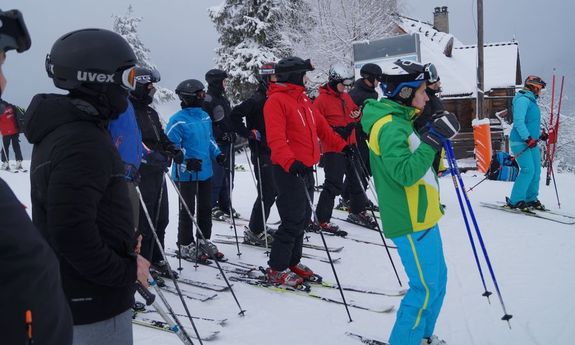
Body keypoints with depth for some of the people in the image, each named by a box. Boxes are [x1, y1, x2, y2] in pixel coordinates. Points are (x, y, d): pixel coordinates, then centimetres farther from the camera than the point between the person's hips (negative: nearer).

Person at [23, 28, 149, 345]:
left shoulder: (59, 130, 9)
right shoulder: (82, 143, -25)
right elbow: (71, 231, -30)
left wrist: (120, 243, 12)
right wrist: (125, 271, -19)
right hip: (94, 300, -10)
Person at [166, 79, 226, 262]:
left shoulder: (205, 116, 10)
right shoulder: (178, 120, -15)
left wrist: (217, 154, 6)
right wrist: (187, 161, -27)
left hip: (205, 171, 8)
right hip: (186, 173, -8)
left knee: (205, 209, 15)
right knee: (187, 211, 3)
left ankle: (204, 242, 29)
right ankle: (186, 245, 15)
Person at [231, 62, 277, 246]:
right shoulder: (257, 99, -14)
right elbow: (235, 114, -22)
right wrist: (249, 133, -19)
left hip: (274, 152, 9)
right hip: (262, 153, -9)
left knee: (273, 190, 14)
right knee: (267, 192, -8)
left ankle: (258, 226, 27)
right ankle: (254, 231, 3)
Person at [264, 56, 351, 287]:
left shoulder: (302, 99, 16)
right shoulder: (276, 101, -13)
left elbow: (321, 126, 23)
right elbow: (276, 138, -24)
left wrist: (341, 145, 23)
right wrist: (290, 161, -37)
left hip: (305, 168, 9)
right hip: (289, 170, -9)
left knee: (303, 218, 15)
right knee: (293, 220, -7)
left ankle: (292, 262, 28)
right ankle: (276, 269, 4)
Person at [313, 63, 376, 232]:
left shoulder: (346, 97, 12)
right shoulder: (322, 100, -10)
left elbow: (354, 111, 25)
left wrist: (357, 115, 0)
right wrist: (336, 130, -22)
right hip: (333, 149, -8)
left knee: (357, 179, 17)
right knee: (333, 184, -10)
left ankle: (357, 211, 35)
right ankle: (322, 220, -2)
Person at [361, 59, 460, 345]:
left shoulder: (398, 121, 13)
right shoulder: (390, 126, -19)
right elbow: (405, 172, -29)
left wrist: (436, 139, 8)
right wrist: (433, 140, -26)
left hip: (421, 216, 10)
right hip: (410, 223, -10)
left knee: (437, 279, 20)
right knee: (426, 288, -4)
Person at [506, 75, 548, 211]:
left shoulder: (531, 101, 20)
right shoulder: (523, 100, -12)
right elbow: (518, 122, -22)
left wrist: (540, 134, 18)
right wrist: (528, 138, -27)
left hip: (531, 142, 10)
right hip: (520, 142, -10)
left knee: (536, 170, 8)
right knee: (528, 170, -15)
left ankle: (531, 199, 18)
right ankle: (515, 201, -9)